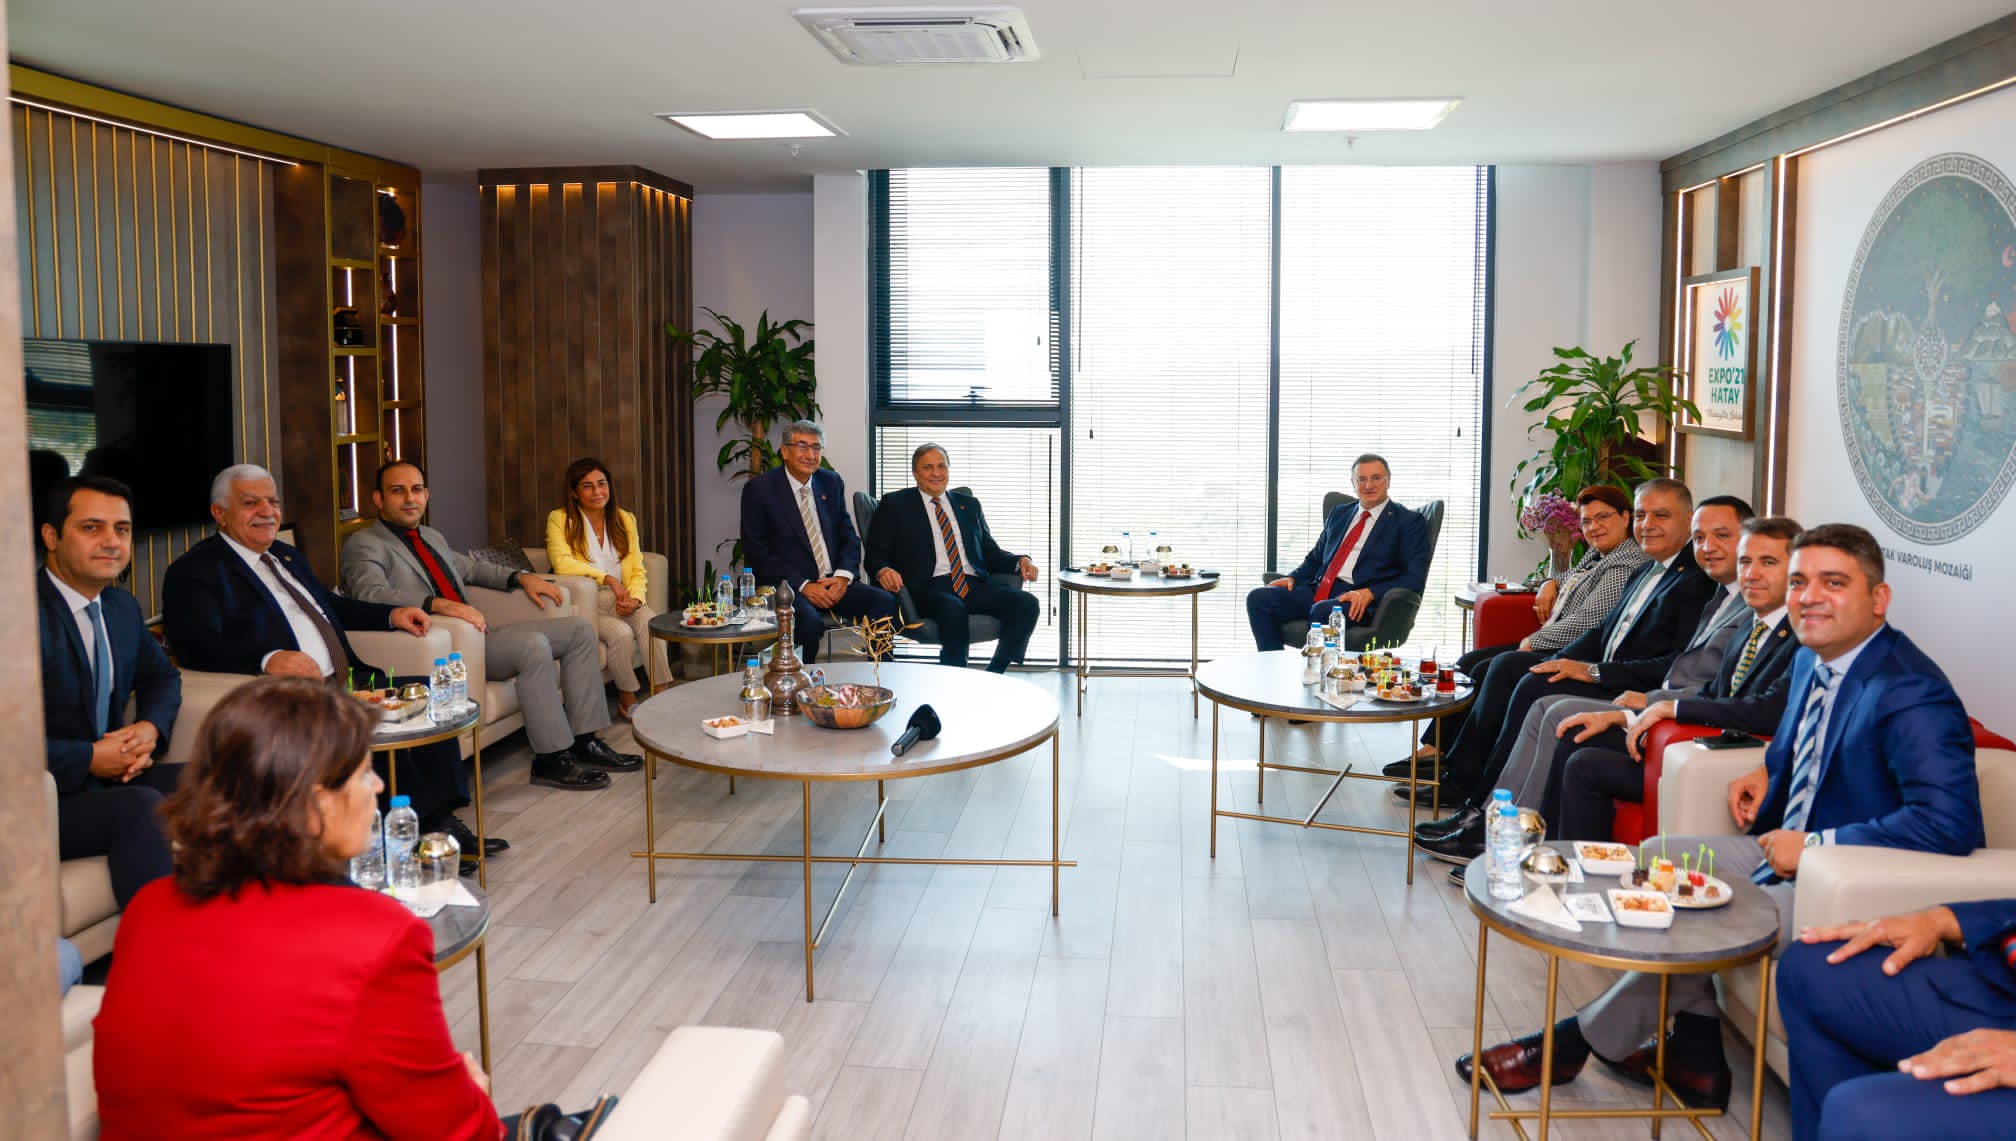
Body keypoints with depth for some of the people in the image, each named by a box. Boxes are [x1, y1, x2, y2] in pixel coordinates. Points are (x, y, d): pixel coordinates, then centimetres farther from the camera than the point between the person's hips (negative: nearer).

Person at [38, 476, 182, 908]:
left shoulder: (123, 607, 11)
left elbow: (160, 675, 26)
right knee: (142, 807, -33)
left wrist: (152, 727, 4)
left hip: (111, 780, 8)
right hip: (44, 800, -8)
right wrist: (88, 759, -18)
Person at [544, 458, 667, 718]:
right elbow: (562, 563, -15)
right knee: (621, 633, -31)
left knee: (650, 623, -29)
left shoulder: (625, 519, 14)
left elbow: (637, 570, 9)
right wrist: (608, 578, -17)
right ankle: (627, 700, -12)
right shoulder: (559, 519, 1)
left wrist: (635, 599, -11)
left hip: (621, 601, 4)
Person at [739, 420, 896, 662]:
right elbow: (755, 552, -6)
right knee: (810, 620, -36)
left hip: (833, 583, 5)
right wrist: (803, 586, -15)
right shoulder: (759, 489, -2)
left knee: (885, 602, -21)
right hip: (787, 585, -5)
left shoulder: (832, 482, 14)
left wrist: (843, 576, -6)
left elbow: (849, 536, 15)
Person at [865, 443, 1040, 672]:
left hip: (973, 585, 5)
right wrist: (883, 570, -18)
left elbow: (990, 552, 22)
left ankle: (991, 678, -19)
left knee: (1027, 603, -23)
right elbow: (876, 552, 6)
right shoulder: (895, 504, 13)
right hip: (928, 587, -4)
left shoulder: (969, 505, 25)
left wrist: (1020, 561, 1)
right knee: (953, 610, -39)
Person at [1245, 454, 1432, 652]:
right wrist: (1293, 578, 7)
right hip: (1318, 591, 6)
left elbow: (1414, 578, -5)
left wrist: (1369, 594, -20)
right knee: (1258, 598, -15)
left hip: (1358, 602, -6)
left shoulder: (1409, 522, 5)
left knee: (1321, 611, -38)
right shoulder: (1340, 514, 24)